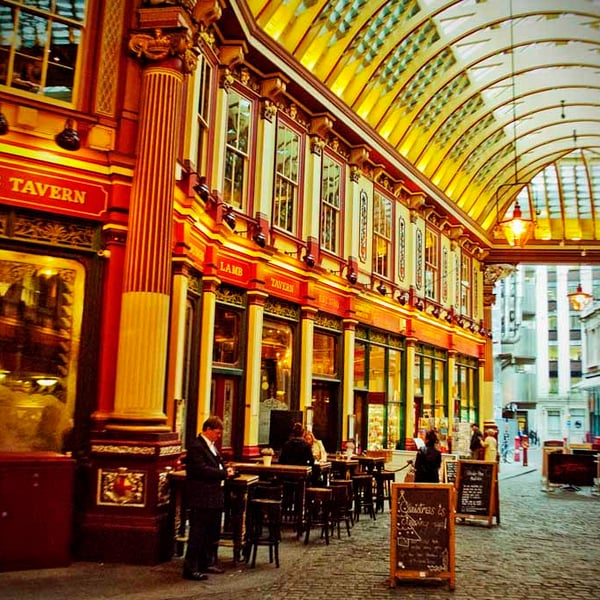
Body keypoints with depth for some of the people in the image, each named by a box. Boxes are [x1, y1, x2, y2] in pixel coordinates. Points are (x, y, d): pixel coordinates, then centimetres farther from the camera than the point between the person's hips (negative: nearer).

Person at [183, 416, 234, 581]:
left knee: (213, 533, 18)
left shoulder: (212, 446, 16)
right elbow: (202, 470, -24)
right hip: (201, 498, -10)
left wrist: (225, 470, 3)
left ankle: (208, 562, 31)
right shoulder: (196, 447, -16)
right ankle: (190, 568, 5)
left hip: (215, 497, 10)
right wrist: (224, 473, -17)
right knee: (198, 534, -3)